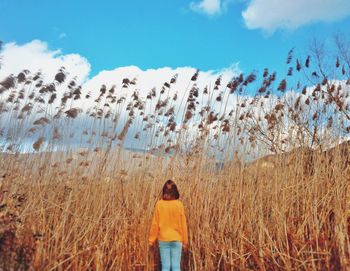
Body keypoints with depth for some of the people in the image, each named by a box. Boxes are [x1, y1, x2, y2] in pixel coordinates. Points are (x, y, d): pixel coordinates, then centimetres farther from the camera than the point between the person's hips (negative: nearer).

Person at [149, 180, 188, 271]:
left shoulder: (159, 204, -6)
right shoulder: (179, 204, -6)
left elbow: (155, 224, -2)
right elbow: (183, 224, -1)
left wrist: (152, 239, 7)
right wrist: (185, 240, 8)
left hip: (163, 239, 0)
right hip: (177, 239, 0)